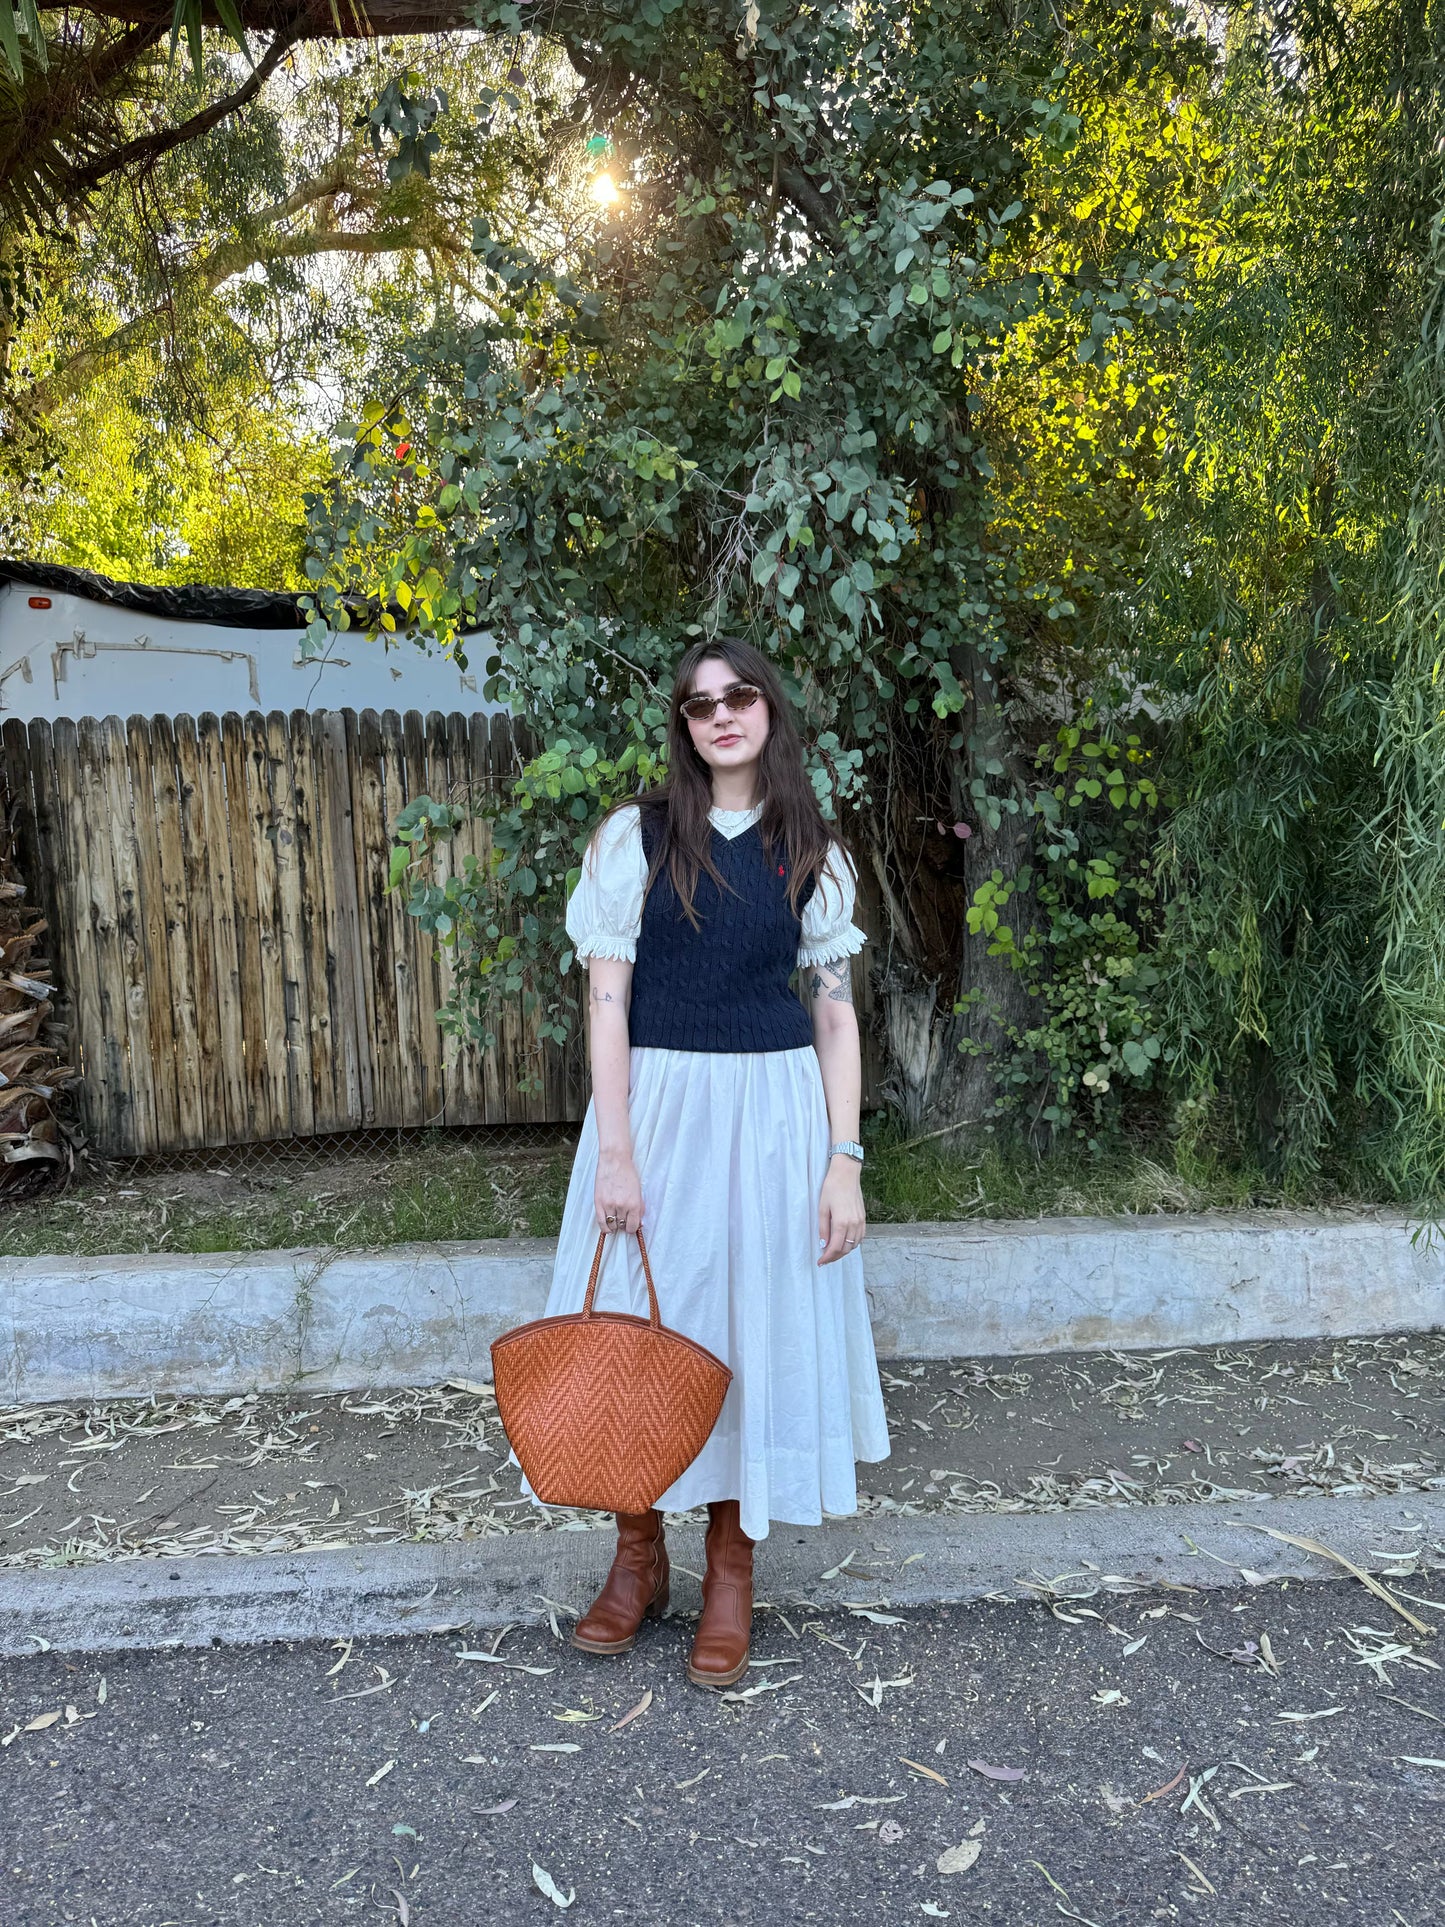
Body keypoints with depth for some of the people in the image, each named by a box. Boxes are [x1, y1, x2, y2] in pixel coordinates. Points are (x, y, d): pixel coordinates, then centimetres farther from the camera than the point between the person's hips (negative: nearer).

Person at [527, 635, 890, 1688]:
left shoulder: (814, 854, 5)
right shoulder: (635, 836, 0)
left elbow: (836, 1014, 5)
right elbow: (607, 997, -4)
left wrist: (844, 1161, -3)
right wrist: (614, 1152, -11)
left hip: (776, 1111, 1)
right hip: (659, 1104, -1)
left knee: (761, 1324, 6)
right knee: (643, 1319, 6)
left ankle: (732, 1572, 25)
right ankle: (639, 1557, 28)